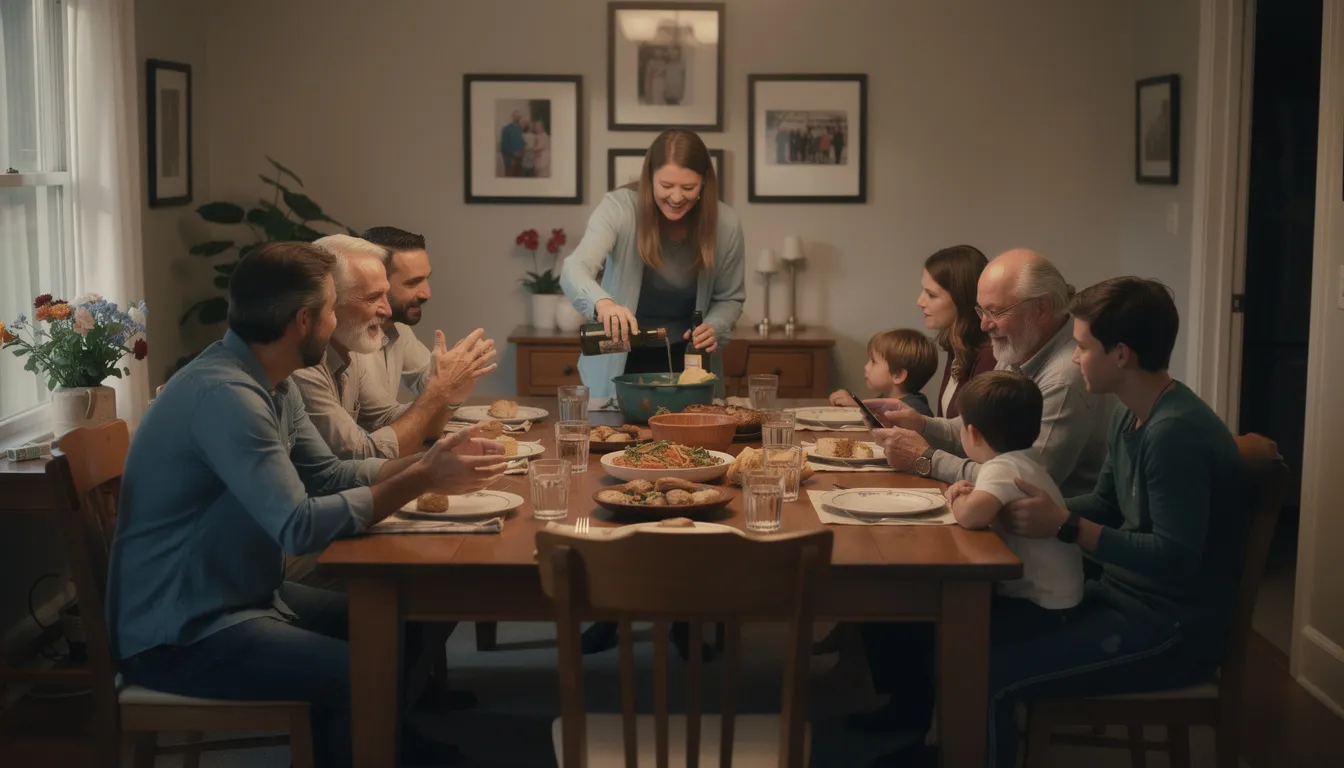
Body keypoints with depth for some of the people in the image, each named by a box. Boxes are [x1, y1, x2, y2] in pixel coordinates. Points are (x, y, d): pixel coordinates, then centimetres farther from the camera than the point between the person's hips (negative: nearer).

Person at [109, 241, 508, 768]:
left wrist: (428, 460, -2)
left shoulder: (271, 382, 6)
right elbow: (301, 526, -29)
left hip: (243, 597, 10)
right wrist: (422, 480, -22)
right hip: (181, 634, -10)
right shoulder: (224, 393, -25)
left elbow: (329, 475, 10)